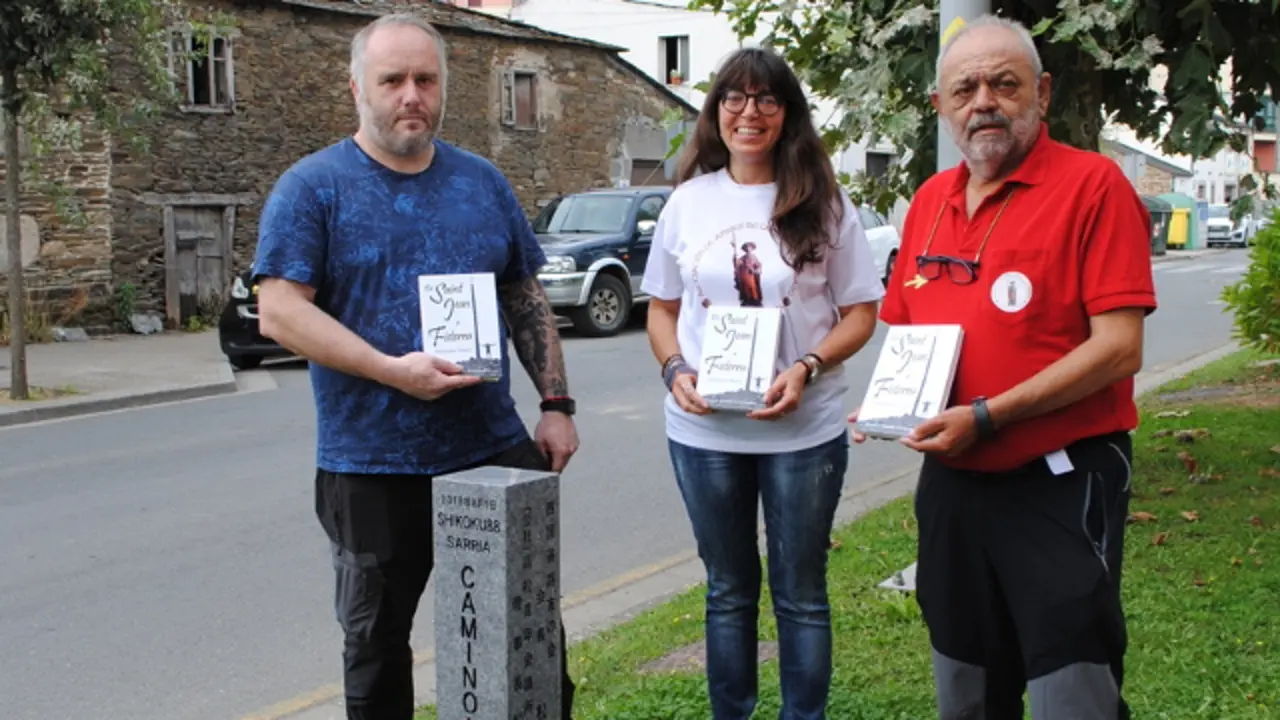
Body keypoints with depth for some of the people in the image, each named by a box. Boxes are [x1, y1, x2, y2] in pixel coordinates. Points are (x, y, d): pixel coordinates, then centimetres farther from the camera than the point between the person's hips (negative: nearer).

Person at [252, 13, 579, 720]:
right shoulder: (313, 186, -4)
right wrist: (392, 370, -22)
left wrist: (556, 404, 4)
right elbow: (279, 311, -12)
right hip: (372, 468, -3)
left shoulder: (482, 181, 9)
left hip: (497, 449, 4)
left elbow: (527, 302, 12)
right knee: (377, 641, 13)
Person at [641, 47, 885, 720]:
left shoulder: (824, 205, -3)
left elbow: (860, 312, -1)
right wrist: (675, 370, -9)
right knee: (728, 589, 16)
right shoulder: (687, 202, 4)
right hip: (703, 432, 2)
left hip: (804, 432, -2)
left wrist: (806, 369, -18)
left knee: (800, 593, 10)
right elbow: (662, 308, 10)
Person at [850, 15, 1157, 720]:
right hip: (951, 479, 6)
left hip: (1060, 481, -6)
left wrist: (986, 415, -21)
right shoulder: (929, 200, 9)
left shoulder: (1092, 184, -10)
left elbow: (1119, 347, -17)